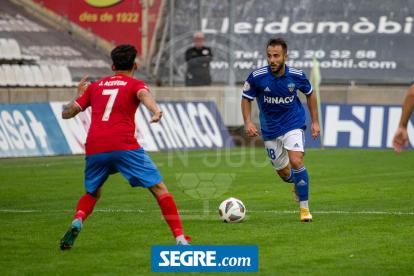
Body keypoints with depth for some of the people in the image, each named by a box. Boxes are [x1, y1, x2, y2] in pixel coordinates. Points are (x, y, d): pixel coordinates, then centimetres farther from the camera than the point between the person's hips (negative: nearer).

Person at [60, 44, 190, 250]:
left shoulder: (95, 86, 23)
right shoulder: (135, 84, 13)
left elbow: (66, 113, 22)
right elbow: (143, 94, -13)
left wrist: (80, 95, 40)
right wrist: (156, 111, -33)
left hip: (94, 149, 4)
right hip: (124, 146, -4)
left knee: (92, 194, 25)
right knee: (159, 189, 4)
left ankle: (77, 222, -5)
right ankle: (180, 238, -7)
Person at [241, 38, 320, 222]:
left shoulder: (297, 75, -12)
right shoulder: (257, 77, -15)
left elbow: (310, 94, 7)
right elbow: (246, 98, 1)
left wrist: (315, 122, 6)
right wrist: (248, 122, -14)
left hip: (293, 125, -2)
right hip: (270, 129, 2)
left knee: (296, 162, -23)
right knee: (283, 172, 10)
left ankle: (304, 208, -11)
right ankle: (296, 183, 49)